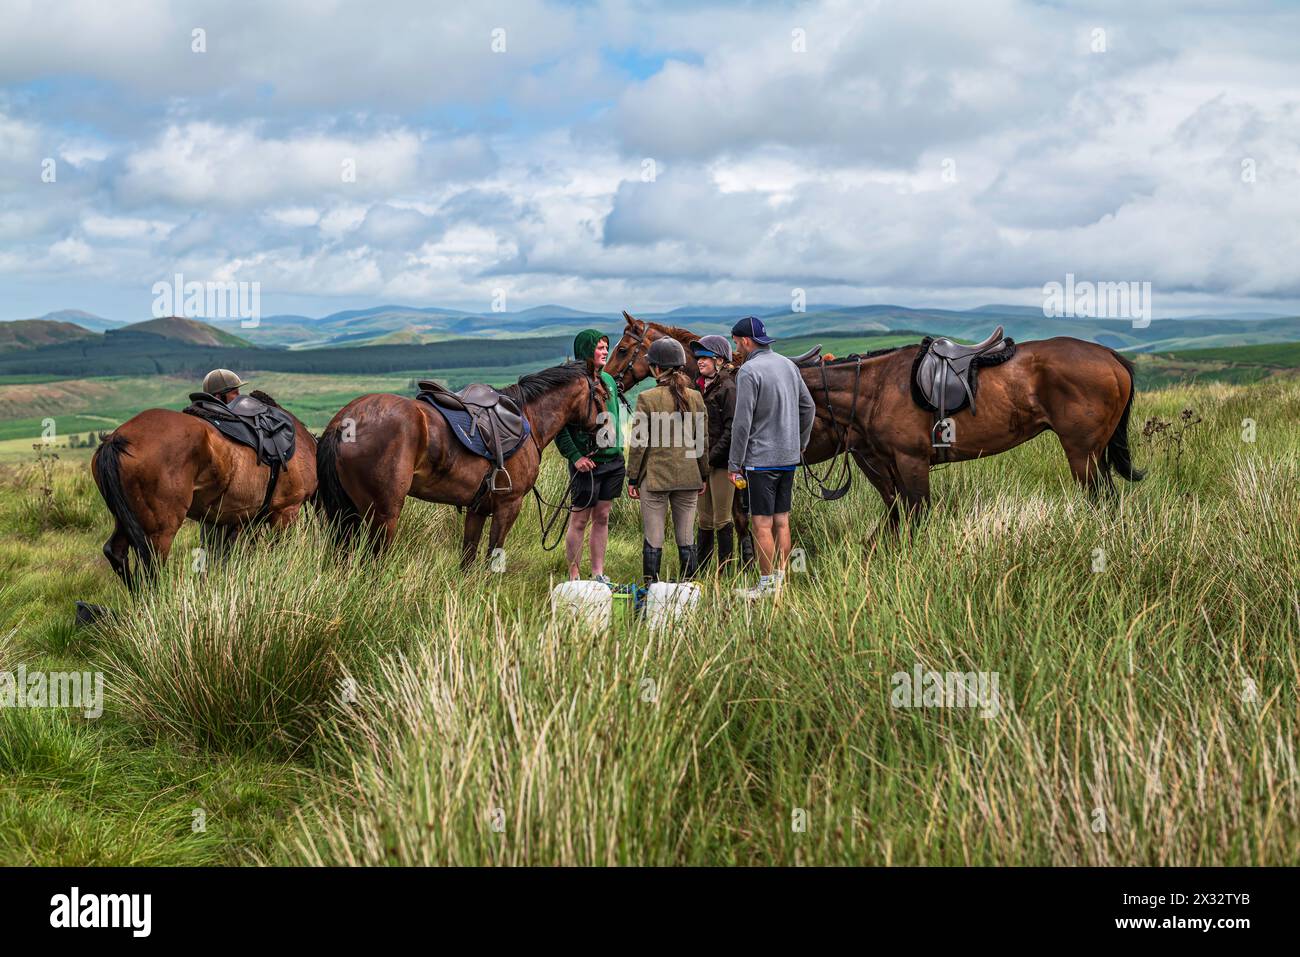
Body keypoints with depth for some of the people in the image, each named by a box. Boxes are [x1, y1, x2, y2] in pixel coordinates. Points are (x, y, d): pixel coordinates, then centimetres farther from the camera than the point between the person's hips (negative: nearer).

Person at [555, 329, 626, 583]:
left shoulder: (609, 380, 10)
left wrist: (620, 452, 16)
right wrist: (575, 456, -18)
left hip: (613, 461, 7)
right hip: (587, 464, -7)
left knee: (602, 517, 12)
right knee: (580, 519, 0)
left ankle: (598, 574, 19)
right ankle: (574, 576, 7)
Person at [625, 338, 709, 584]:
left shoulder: (647, 398, -10)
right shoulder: (695, 397, 1)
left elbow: (639, 443, -8)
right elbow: (703, 440, 6)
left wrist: (632, 478, 0)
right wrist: (702, 476, 16)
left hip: (655, 476, -3)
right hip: (688, 477, 4)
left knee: (653, 540, 2)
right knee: (686, 540, 10)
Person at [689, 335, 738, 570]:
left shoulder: (728, 388, -12)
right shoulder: (700, 387, 12)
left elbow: (731, 429, -17)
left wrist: (711, 457, -18)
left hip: (721, 462, -8)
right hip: (702, 461, 8)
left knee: (722, 520, -1)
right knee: (704, 520, 13)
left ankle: (724, 569, 6)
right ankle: (698, 568, 19)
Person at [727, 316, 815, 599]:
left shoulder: (749, 371, -14)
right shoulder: (788, 365, 10)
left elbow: (742, 422, -17)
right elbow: (808, 408, 16)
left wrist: (734, 464, -11)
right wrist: (801, 444, 25)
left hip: (761, 459, -8)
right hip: (789, 457, 8)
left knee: (761, 524, -3)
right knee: (781, 521, 13)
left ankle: (767, 586, -1)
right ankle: (780, 580, 18)